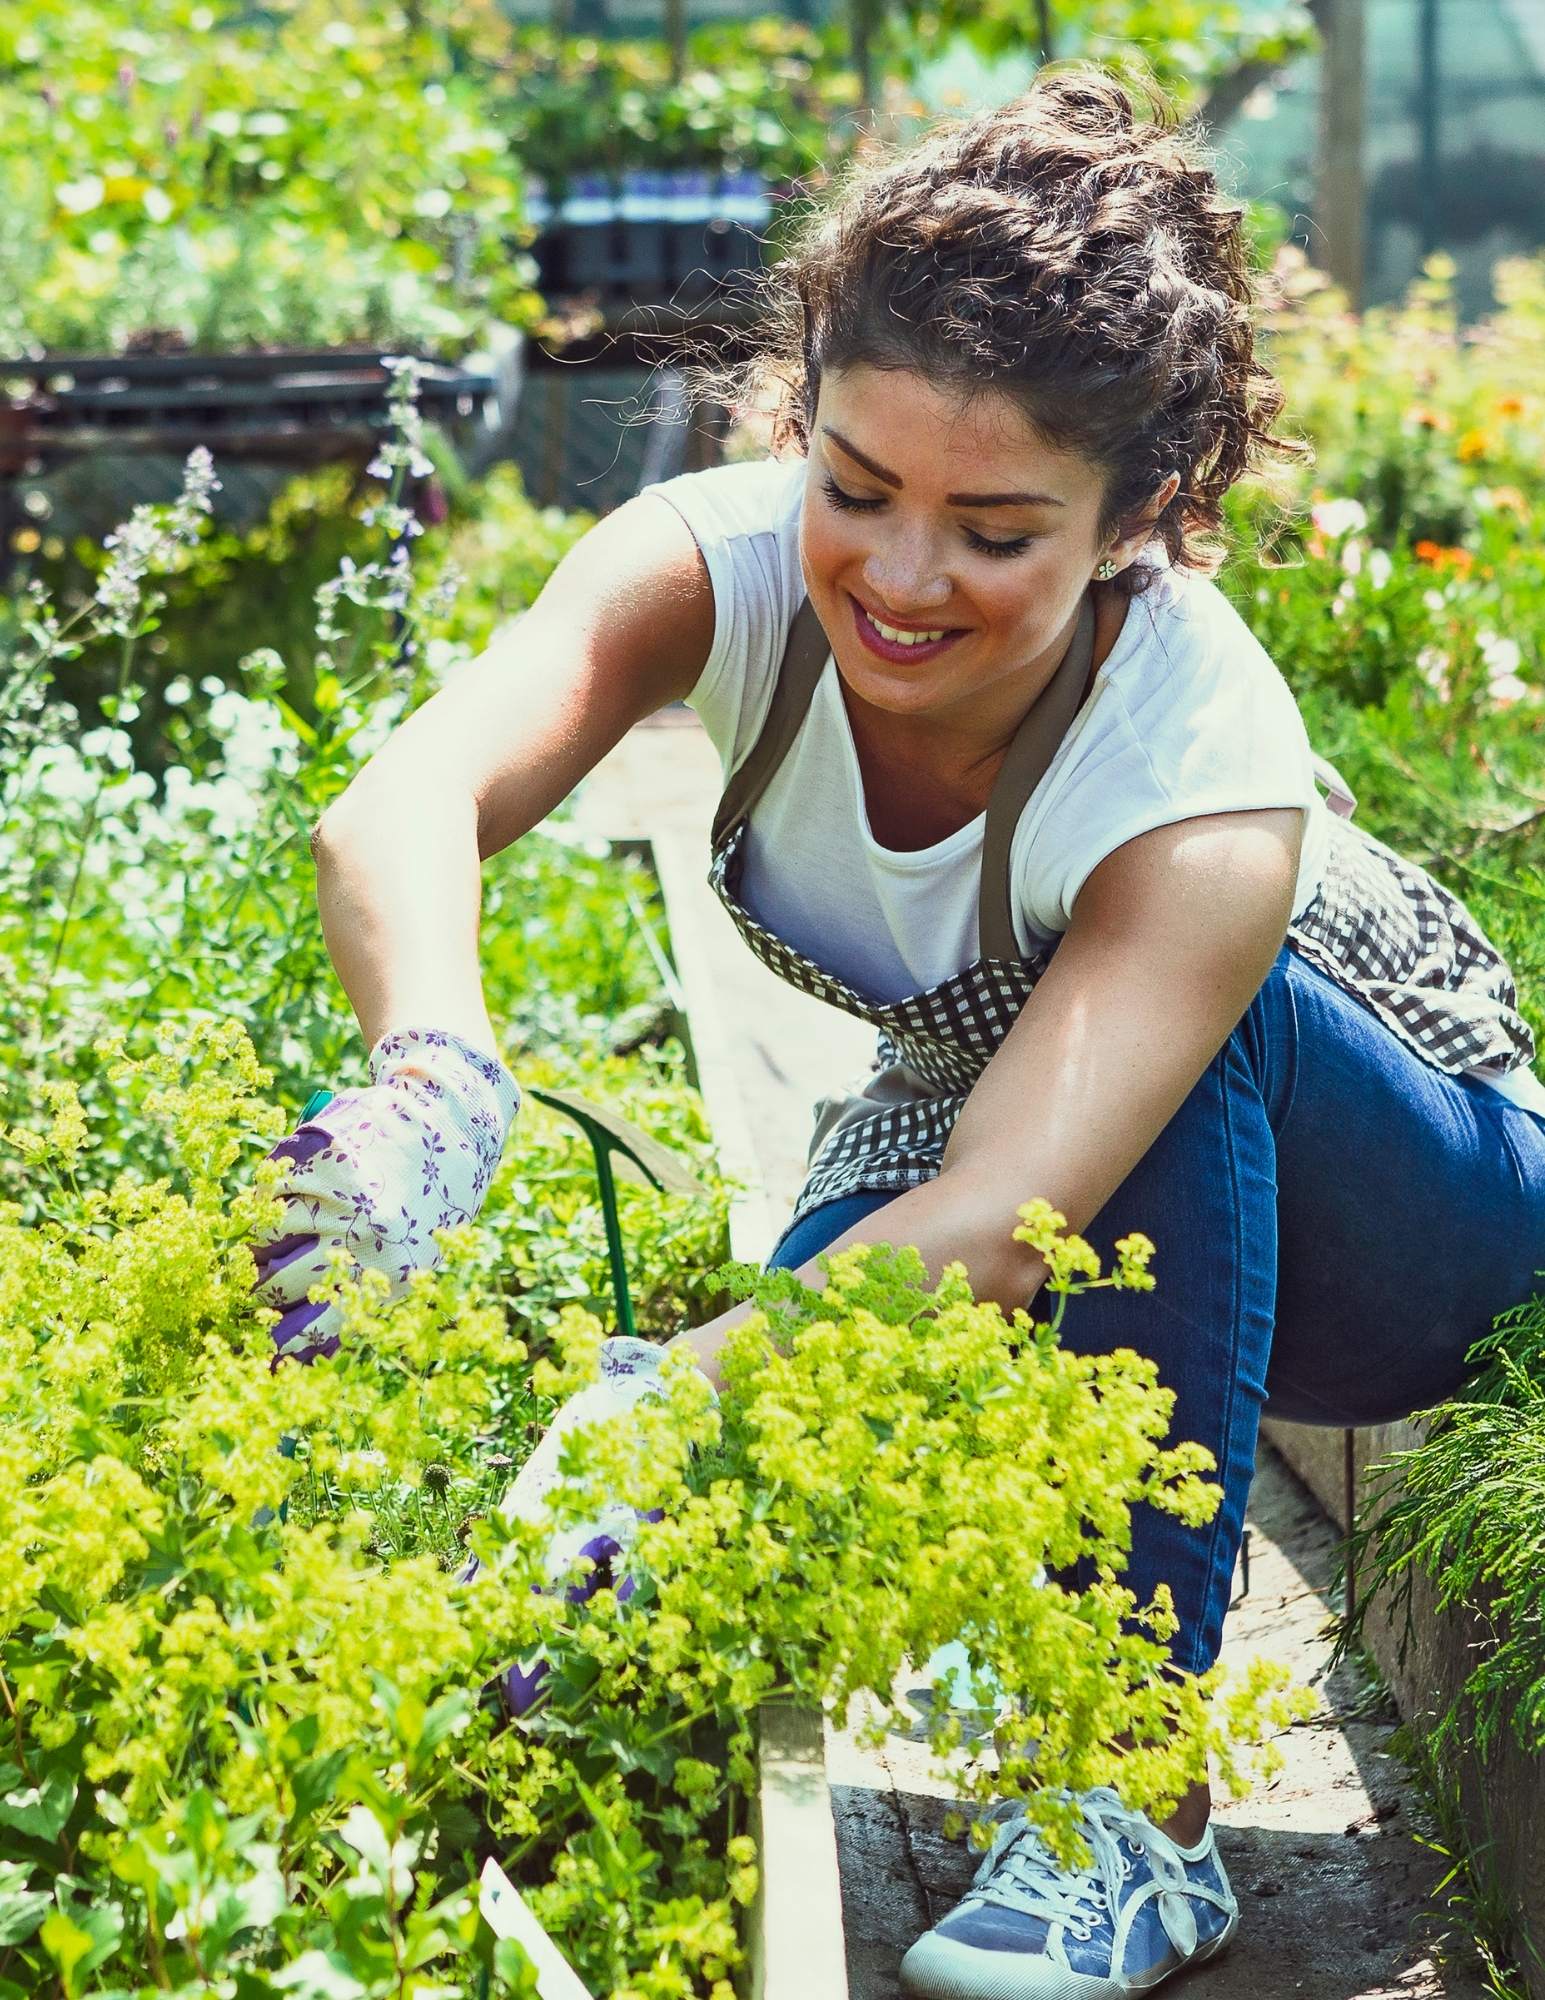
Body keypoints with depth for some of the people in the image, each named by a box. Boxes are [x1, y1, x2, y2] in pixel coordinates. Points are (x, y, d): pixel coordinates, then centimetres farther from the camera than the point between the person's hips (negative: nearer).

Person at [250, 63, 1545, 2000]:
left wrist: (659, 1405, -63)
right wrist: (433, 1081, -65)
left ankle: (1145, 1808, -27)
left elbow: (1003, 1221, -48)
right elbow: (404, 803, -44)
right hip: (964, 1117, 3)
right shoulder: (724, 561, -26)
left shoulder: (1207, 772, -36)